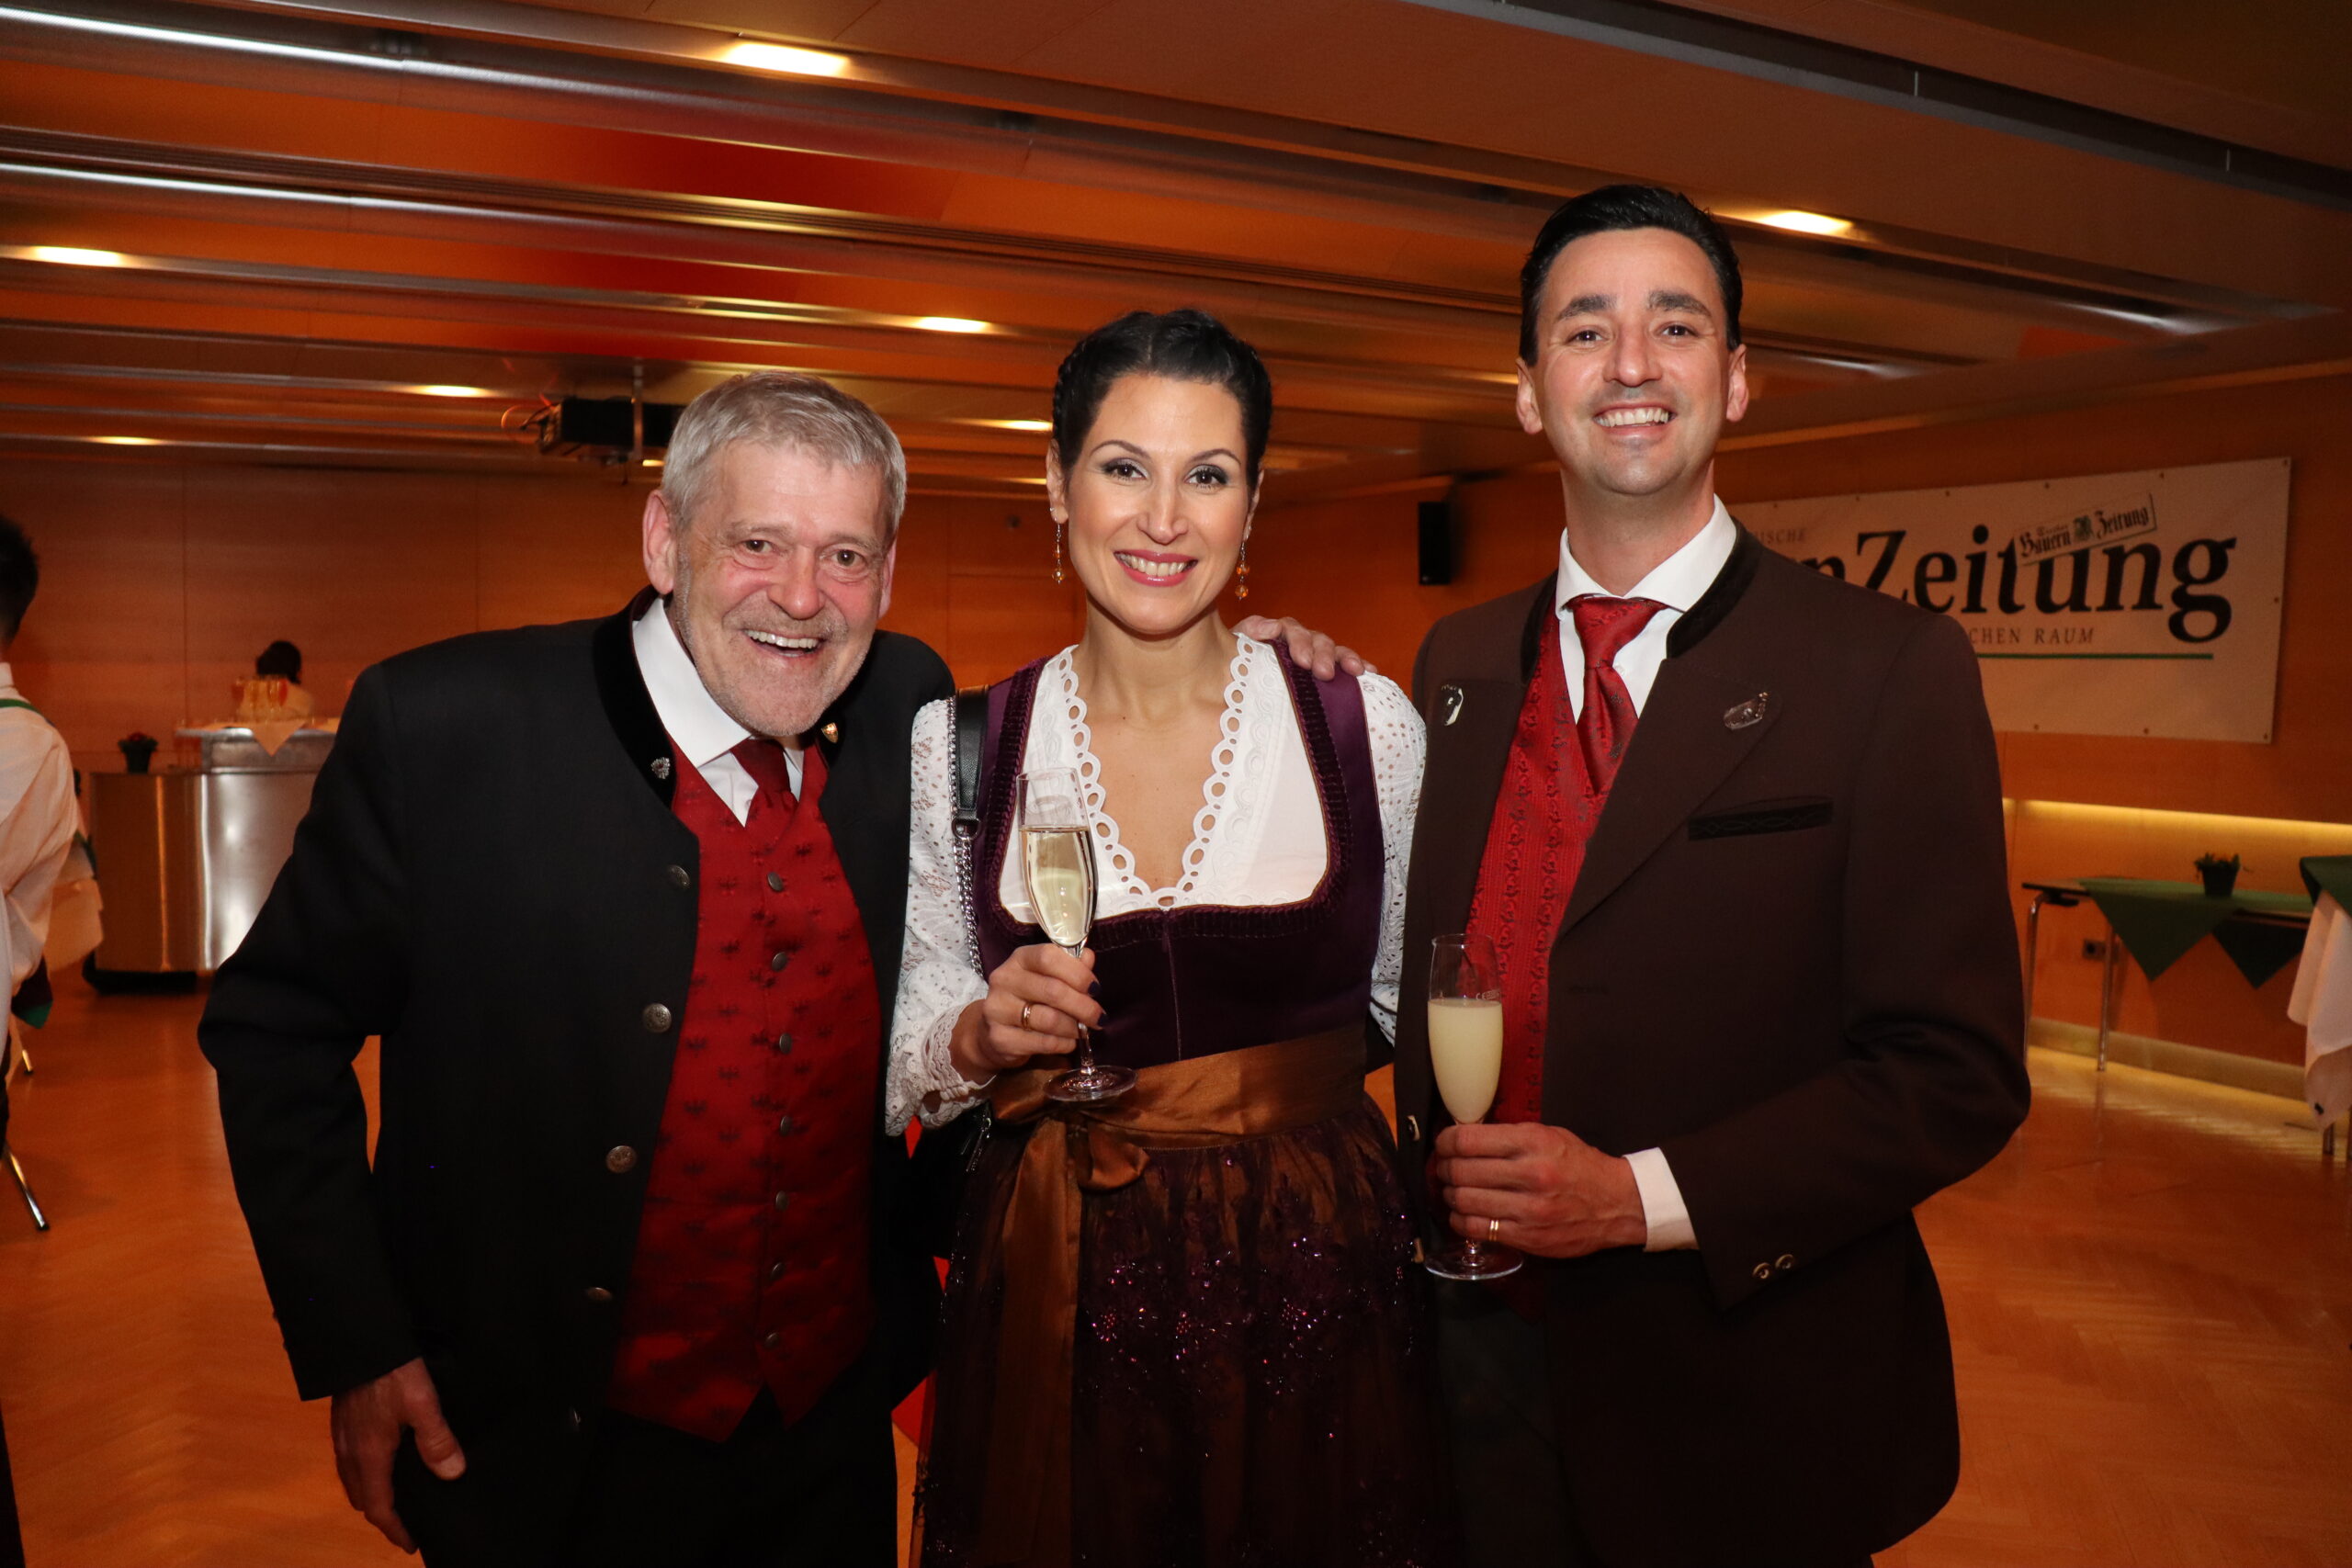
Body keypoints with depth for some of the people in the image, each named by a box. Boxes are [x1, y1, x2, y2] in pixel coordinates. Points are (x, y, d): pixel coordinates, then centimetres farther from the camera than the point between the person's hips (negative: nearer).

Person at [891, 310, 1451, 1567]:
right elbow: (903, 1062, 3)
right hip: (1055, 1298, 1)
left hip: (1315, 1285, 0)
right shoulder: (955, 748, -4)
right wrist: (982, 1036, -16)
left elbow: (1420, 1005, 6)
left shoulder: (1366, 724, -6)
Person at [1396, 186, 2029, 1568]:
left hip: (1745, 1401, -3)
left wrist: (1645, 1197, -20)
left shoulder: (1891, 667, -11)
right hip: (1477, 1342, 4)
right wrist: (1432, 1177, -3)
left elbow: (1957, 1074, -13)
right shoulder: (1458, 663, 3)